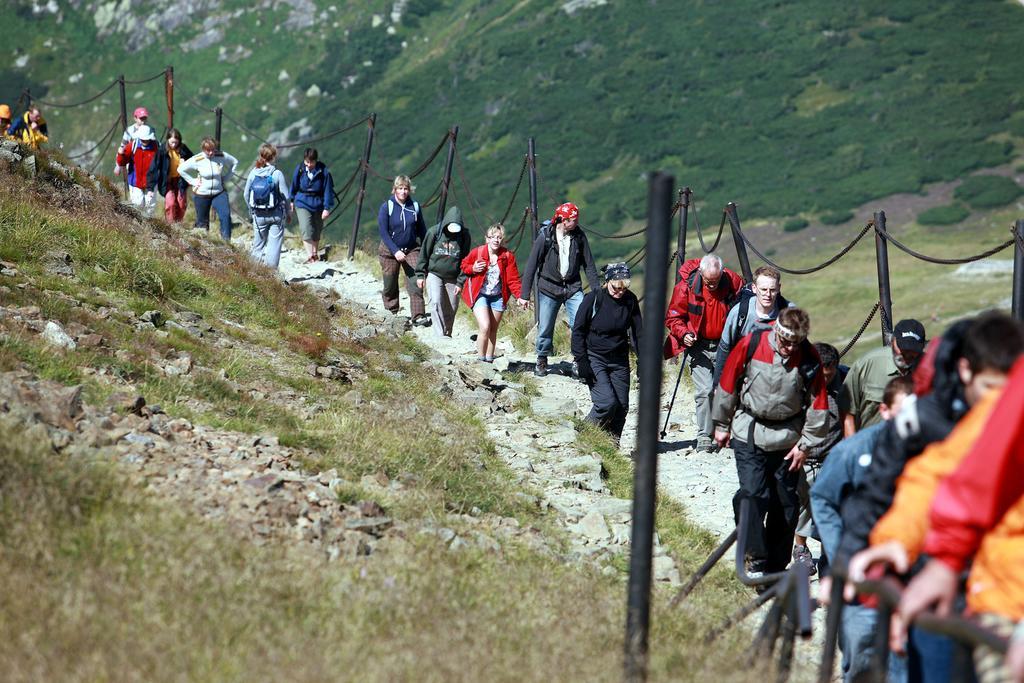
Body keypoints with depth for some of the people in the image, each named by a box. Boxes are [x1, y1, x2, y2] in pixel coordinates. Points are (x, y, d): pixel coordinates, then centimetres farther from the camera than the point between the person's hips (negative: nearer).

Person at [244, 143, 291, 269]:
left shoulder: (253, 173, -3)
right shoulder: (277, 174, -12)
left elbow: (246, 195, 2)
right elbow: (285, 196, -8)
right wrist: (288, 213, 6)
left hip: (258, 215, 3)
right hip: (276, 214, -3)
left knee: (258, 243, 13)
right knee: (275, 242, 3)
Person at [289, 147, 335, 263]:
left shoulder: (323, 172, -14)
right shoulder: (300, 169, -9)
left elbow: (328, 190, -8)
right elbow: (294, 185, 7)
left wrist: (327, 208, -11)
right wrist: (292, 200, 18)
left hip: (318, 205, 0)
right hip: (302, 204, 0)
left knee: (317, 232, 14)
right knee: (306, 230, -15)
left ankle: (315, 253, 33)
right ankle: (311, 256, -17)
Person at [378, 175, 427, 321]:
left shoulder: (414, 206, 0)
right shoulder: (386, 207, -9)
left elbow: (422, 230, 9)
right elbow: (383, 232, -12)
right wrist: (396, 251, -21)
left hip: (411, 250, 1)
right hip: (390, 251, -1)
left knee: (415, 283, -11)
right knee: (390, 286, 8)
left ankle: (418, 316, -13)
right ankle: (391, 313, 25)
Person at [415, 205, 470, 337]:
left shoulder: (464, 235, -7)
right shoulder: (434, 232, -11)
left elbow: (465, 260, -1)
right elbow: (424, 254, -1)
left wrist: (460, 282, -3)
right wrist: (420, 275, -1)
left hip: (452, 278, 2)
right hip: (434, 275, -2)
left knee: (451, 309, 7)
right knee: (436, 303, -18)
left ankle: (447, 335, 25)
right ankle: (440, 335, -20)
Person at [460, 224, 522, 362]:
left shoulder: (508, 256, -5)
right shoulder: (477, 252, -10)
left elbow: (513, 279, -6)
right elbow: (464, 265, 7)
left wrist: (521, 295, -20)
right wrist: (472, 269, -16)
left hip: (497, 297, 3)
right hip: (480, 295, -3)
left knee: (493, 330, 12)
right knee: (485, 327, -18)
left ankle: (489, 360, 25)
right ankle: (480, 360, -7)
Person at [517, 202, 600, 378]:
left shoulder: (579, 236, -3)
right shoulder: (545, 236, -10)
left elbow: (588, 265, 6)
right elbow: (532, 265, -6)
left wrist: (597, 290, 4)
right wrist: (525, 294, -6)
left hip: (573, 288, 1)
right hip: (549, 289, -1)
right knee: (545, 329, 5)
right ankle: (542, 361, 27)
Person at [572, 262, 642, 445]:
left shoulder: (630, 300, -2)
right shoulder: (593, 299, -13)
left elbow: (638, 332, 7)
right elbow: (578, 332, -8)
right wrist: (582, 363, -13)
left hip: (619, 361, 4)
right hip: (594, 359, -4)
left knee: (622, 406, 1)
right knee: (607, 402, -17)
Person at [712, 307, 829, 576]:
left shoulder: (809, 357, -12)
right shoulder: (750, 345, -15)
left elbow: (818, 403, -2)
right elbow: (728, 384, -1)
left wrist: (806, 443, -1)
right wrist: (721, 425, 7)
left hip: (788, 438, 2)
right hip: (749, 434, -2)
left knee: (786, 501, 6)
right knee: (752, 494, -15)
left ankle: (776, 565, 19)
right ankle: (756, 559, -9)